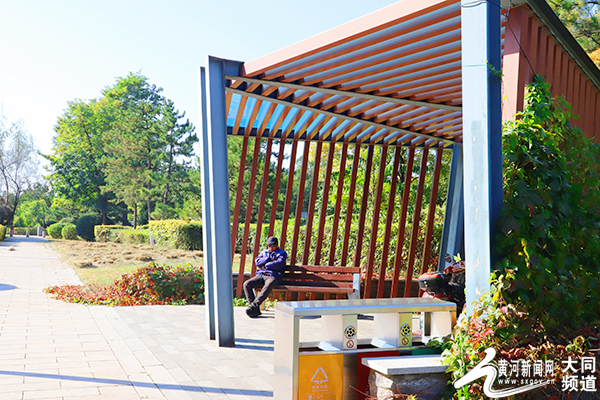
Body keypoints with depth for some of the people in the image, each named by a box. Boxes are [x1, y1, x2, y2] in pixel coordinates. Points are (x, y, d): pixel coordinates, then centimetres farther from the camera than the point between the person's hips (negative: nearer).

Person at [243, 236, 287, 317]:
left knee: (267, 287, -39)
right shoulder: (264, 252, 26)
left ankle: (254, 306, -42)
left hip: (273, 276, -4)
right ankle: (256, 310, -28)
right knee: (246, 284, -22)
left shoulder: (282, 253, 13)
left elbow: (279, 264, -7)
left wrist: (264, 266, -1)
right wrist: (270, 259, -2)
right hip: (260, 275, 5)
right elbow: (257, 261, 6)